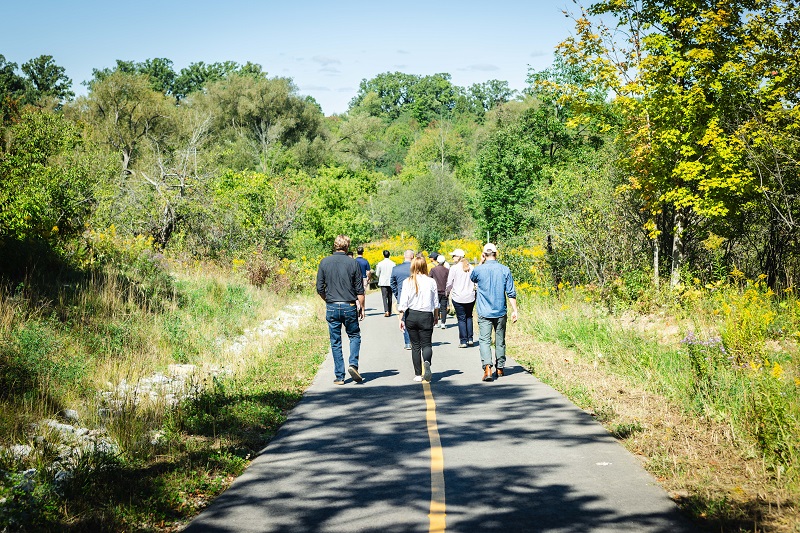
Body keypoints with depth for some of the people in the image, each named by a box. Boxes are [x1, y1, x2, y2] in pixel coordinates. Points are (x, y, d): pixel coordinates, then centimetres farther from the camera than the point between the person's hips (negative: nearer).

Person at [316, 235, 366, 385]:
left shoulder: (324, 262, -1)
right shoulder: (353, 263, -5)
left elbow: (319, 288, 1)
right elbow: (360, 290, -2)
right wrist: (361, 308, 9)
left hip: (332, 307, 1)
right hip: (349, 307, -1)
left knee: (335, 342, 9)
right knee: (354, 336, 17)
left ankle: (339, 376, 9)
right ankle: (353, 364, -4)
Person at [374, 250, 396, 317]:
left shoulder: (380, 264, -7)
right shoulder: (393, 263, -4)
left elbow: (377, 274, 1)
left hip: (383, 283, -2)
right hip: (391, 283, 2)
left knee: (384, 297, -4)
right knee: (390, 297, 14)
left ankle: (386, 311, -20)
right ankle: (390, 311, 20)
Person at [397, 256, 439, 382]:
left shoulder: (407, 282, -5)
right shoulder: (431, 281, -2)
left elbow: (403, 303, -7)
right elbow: (436, 302, 6)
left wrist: (401, 319, 0)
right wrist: (436, 315, 20)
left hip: (411, 315, 0)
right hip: (426, 316, 0)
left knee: (415, 345, 11)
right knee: (426, 344, 5)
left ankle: (418, 374, 11)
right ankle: (427, 362, -27)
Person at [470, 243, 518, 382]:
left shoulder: (479, 270, -6)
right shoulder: (505, 270, -3)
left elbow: (472, 278, 19)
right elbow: (511, 293, -2)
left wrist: (481, 263, 16)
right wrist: (514, 310, 3)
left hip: (484, 313, -2)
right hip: (500, 313, 2)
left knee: (485, 340, -5)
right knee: (500, 341, 14)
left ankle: (487, 367, -24)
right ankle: (500, 368, 23)